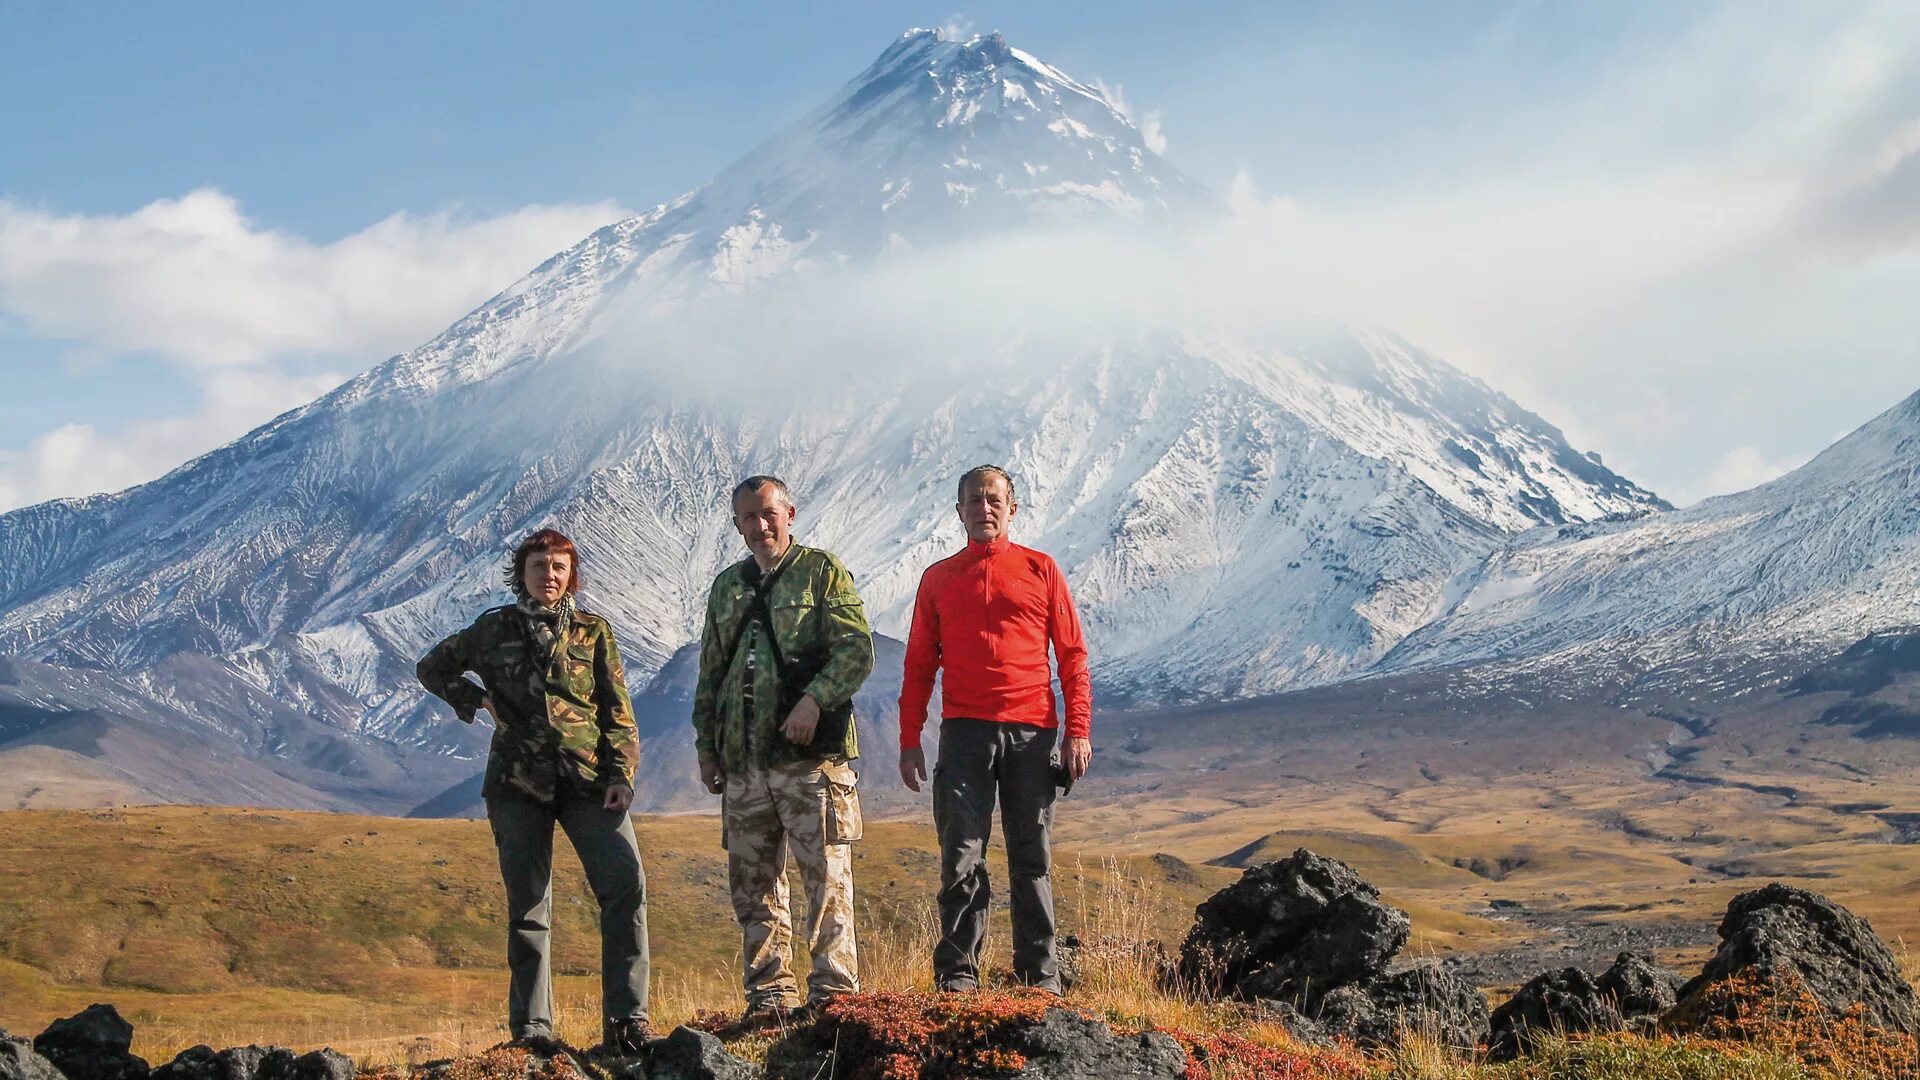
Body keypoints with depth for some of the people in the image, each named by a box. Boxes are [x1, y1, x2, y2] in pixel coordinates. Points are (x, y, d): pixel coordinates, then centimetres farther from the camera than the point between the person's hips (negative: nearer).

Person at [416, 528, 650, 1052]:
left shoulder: (593, 631, 9)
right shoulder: (495, 629, 9)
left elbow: (618, 712, 7)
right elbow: (433, 668, 21)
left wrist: (621, 774, -6)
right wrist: (478, 701, 5)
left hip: (586, 778, 0)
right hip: (518, 782, 1)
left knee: (626, 883, -17)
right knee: (528, 905, 3)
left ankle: (625, 1018, -15)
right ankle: (531, 1029, 9)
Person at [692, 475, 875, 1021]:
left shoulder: (822, 571, 4)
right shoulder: (727, 586, 20)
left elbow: (857, 650, -7)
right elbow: (710, 673, 24)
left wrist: (813, 699, -19)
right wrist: (706, 745, 17)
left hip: (810, 751, -5)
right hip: (742, 760, 6)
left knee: (825, 873, -6)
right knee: (751, 881, 6)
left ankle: (834, 989, -1)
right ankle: (769, 993, 13)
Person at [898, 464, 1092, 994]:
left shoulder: (1040, 570, 9)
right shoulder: (938, 579, 13)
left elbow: (1072, 655, 7)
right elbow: (919, 665, 14)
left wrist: (1079, 732, -2)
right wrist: (909, 741, 6)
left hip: (1031, 732, 0)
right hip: (964, 731, 0)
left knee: (1032, 860, 5)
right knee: (962, 857, -5)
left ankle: (1040, 977, 11)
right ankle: (957, 975, 0)